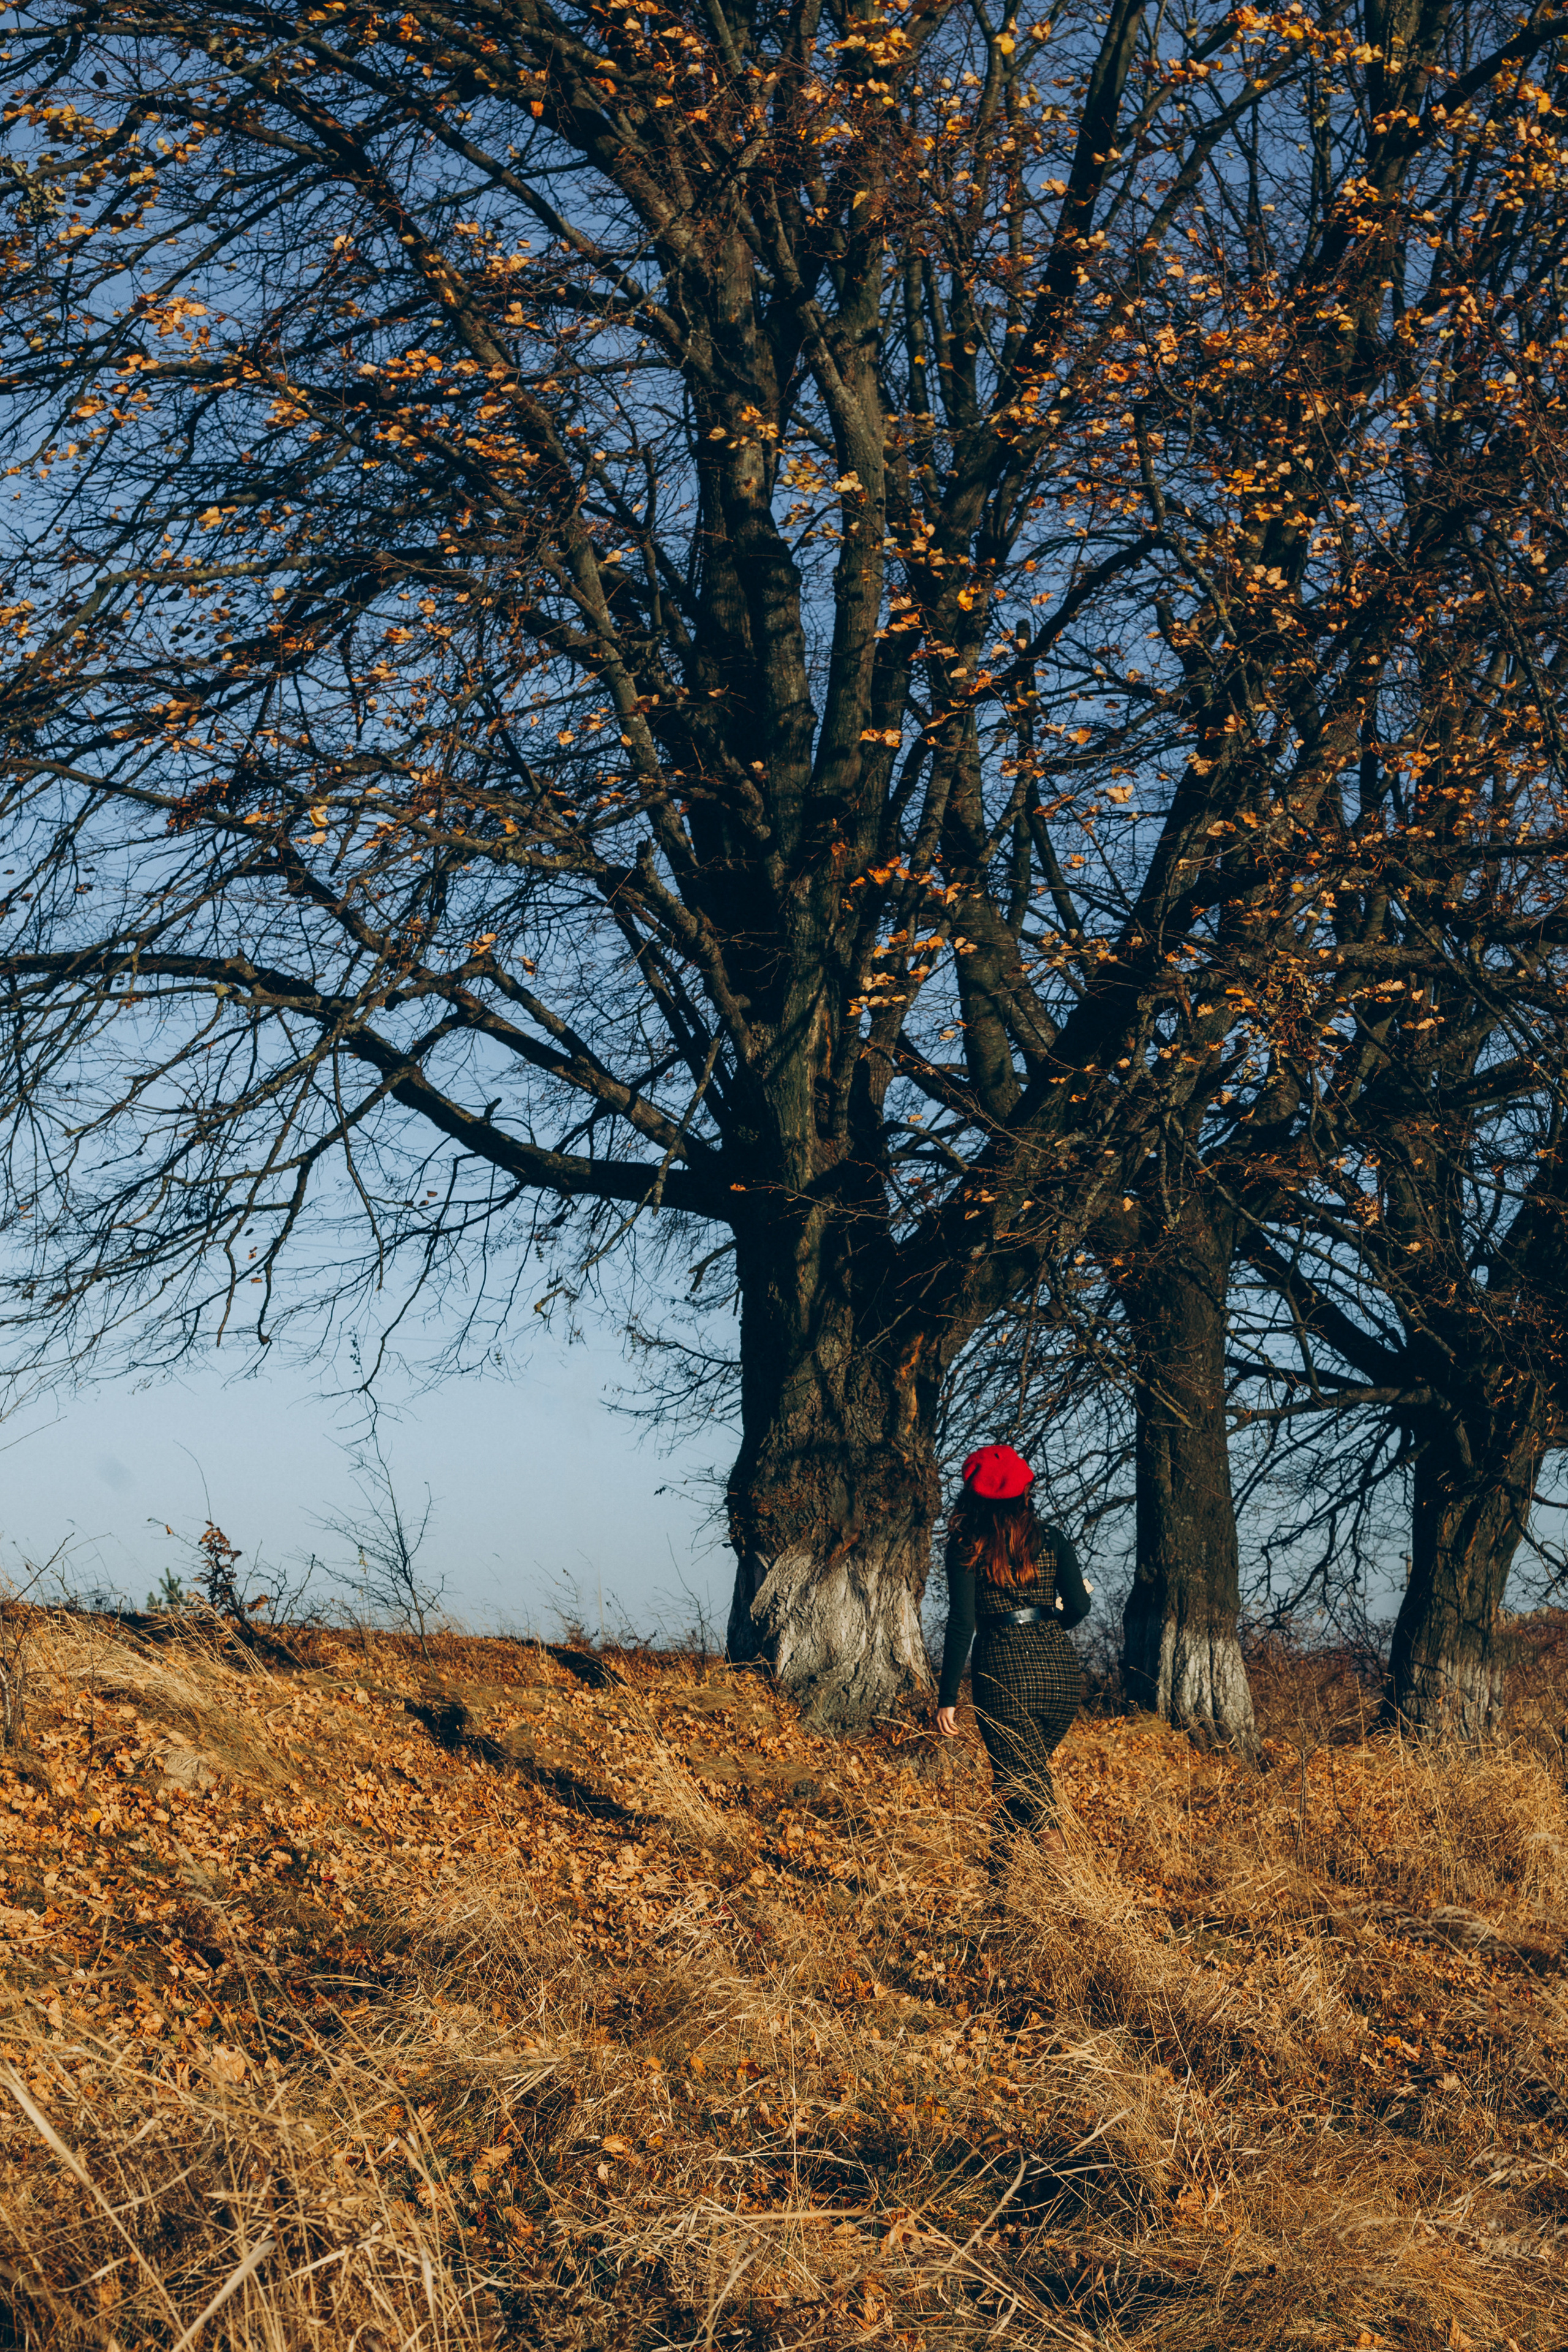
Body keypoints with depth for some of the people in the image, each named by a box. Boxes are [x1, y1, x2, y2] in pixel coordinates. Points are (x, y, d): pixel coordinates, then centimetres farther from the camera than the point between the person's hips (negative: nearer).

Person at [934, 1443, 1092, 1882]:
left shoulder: (966, 1545, 0)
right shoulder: (1050, 1539, 8)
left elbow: (962, 1623, -6)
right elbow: (1079, 1606, 3)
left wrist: (947, 1698, -5)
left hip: (1005, 1670, -4)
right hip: (1061, 1668, 4)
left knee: (1021, 1786, -2)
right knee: (1023, 1777, 20)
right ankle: (997, 1872, 22)